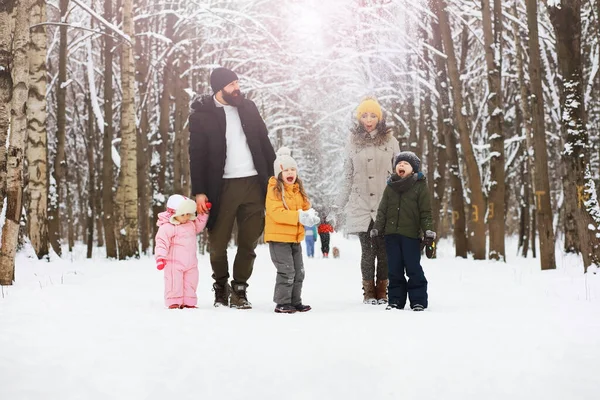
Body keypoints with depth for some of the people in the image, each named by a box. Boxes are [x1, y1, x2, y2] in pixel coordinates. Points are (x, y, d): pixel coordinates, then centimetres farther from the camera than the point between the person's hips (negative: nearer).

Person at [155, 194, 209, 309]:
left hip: (190, 263, 7)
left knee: (190, 282, 9)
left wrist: (204, 214, 15)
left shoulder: (191, 224, 9)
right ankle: (173, 302, 3)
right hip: (174, 263, -7)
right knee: (174, 282, -5)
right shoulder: (167, 227, -13)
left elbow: (199, 225, 28)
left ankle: (188, 302, 17)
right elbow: (161, 242, -17)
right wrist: (160, 257, -25)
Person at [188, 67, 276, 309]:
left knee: (249, 241, 3)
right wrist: (199, 192, -8)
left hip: (253, 183, 3)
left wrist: (274, 176, 9)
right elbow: (197, 155, -3)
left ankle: (239, 290, 15)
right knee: (218, 243, 3)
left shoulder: (248, 108, 11)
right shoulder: (202, 115, -1)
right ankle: (221, 288, 24)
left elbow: (265, 143, 15)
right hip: (222, 187, -3)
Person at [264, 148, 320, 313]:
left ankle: (295, 302, 25)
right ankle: (282, 303, 3)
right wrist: (298, 216, -29)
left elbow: (305, 207, 14)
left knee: (299, 272, 13)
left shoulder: (298, 190, 11)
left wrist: (310, 216, -10)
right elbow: (276, 213, -23)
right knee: (286, 272, -8)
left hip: (295, 238, 8)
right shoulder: (274, 190, -13)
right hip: (279, 238, -8)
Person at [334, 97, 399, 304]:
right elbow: (348, 177, 12)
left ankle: (382, 291, 12)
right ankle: (369, 291, 11)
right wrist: (338, 206, 11)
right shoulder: (354, 142, 8)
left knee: (384, 250, 1)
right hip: (361, 206, 1)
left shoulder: (390, 141, 5)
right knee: (367, 251, 0)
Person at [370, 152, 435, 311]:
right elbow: (382, 210, 13)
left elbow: (426, 211, -2)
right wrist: (377, 228, 5)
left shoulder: (420, 186, 0)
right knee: (394, 269, 8)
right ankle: (396, 300, 16)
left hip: (411, 234, -4)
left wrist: (428, 230, -11)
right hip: (391, 234, 4)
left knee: (413, 268, -2)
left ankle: (418, 301, 7)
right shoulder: (390, 186, 11)